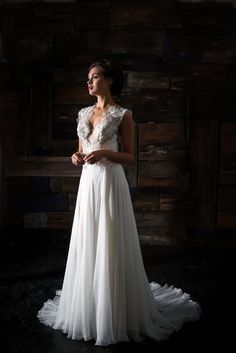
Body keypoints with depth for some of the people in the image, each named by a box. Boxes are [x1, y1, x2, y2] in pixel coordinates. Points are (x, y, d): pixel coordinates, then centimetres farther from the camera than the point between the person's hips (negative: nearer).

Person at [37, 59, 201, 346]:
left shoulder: (123, 115, -4)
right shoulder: (84, 113, 13)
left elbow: (129, 157, -3)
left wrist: (105, 153, -19)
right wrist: (77, 158, -4)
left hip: (110, 184, -6)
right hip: (87, 183, 6)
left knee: (110, 246, -2)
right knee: (87, 245, 10)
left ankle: (114, 313, 13)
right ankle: (87, 307, 25)